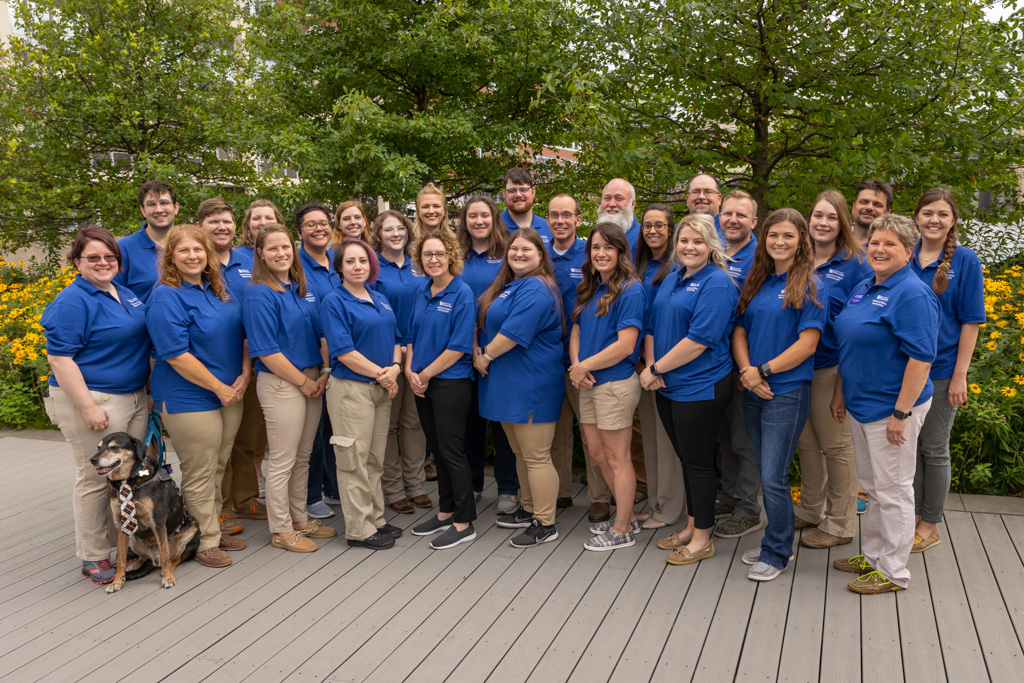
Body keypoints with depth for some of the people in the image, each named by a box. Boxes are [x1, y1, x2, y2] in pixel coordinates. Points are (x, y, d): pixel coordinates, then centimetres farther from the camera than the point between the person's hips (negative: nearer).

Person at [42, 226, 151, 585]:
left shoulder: (125, 293, 13)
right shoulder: (72, 302, -12)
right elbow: (59, 359, -17)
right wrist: (88, 407, -21)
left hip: (135, 398, 8)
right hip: (93, 401, -8)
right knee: (96, 479, -1)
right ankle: (94, 558, 11)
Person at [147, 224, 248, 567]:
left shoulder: (219, 289, 9)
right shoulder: (166, 297, -14)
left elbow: (241, 333, 16)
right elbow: (176, 354, -20)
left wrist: (244, 375, 0)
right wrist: (219, 387, -16)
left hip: (230, 394, 7)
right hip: (189, 399, -7)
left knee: (218, 467, 18)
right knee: (200, 474, 3)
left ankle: (213, 528, 32)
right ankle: (205, 542, 16)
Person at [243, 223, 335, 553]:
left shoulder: (302, 288, 10)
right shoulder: (259, 295, -13)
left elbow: (321, 334, 15)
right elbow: (267, 352, -17)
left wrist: (324, 373, 2)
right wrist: (304, 382, -12)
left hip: (312, 380, 7)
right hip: (281, 384, -7)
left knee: (303, 457, 16)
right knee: (282, 461, 2)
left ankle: (300, 519, 30)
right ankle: (282, 530, 16)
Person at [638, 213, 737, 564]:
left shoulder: (716, 283, -14)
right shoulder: (671, 279, 12)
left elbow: (698, 341, -21)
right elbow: (652, 326, 14)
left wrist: (655, 369, -15)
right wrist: (651, 368, -3)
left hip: (700, 388, -8)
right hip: (668, 388, 8)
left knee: (698, 462, 2)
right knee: (685, 458, 18)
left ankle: (702, 538, 16)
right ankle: (691, 526, 31)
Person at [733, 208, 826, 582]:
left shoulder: (809, 285, -6)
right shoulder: (757, 282, 11)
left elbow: (807, 343, -12)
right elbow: (740, 331, 9)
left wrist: (763, 371, -13)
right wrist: (747, 372, -7)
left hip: (787, 391, -6)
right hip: (753, 392, 6)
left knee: (774, 477, -3)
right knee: (766, 474, 14)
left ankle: (777, 553, 13)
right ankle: (775, 541, 29)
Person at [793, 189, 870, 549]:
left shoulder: (854, 265, -8)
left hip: (832, 368, -5)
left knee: (836, 445, 6)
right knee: (807, 441, 17)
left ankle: (840, 523, 20)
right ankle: (811, 510, 35)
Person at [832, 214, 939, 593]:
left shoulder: (912, 294, -17)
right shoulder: (862, 289, 11)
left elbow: (921, 358, -22)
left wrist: (901, 413, -23)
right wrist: (840, 393, 18)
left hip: (891, 408, -8)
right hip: (861, 405, 9)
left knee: (892, 490, 3)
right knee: (872, 487, 19)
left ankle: (893, 572, 15)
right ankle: (871, 556, 33)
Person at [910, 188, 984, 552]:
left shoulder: (965, 261, -7)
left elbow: (970, 321, -7)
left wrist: (960, 375, -11)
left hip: (940, 370, -3)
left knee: (934, 449, 7)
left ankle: (929, 524, 21)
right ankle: (911, 515, 27)